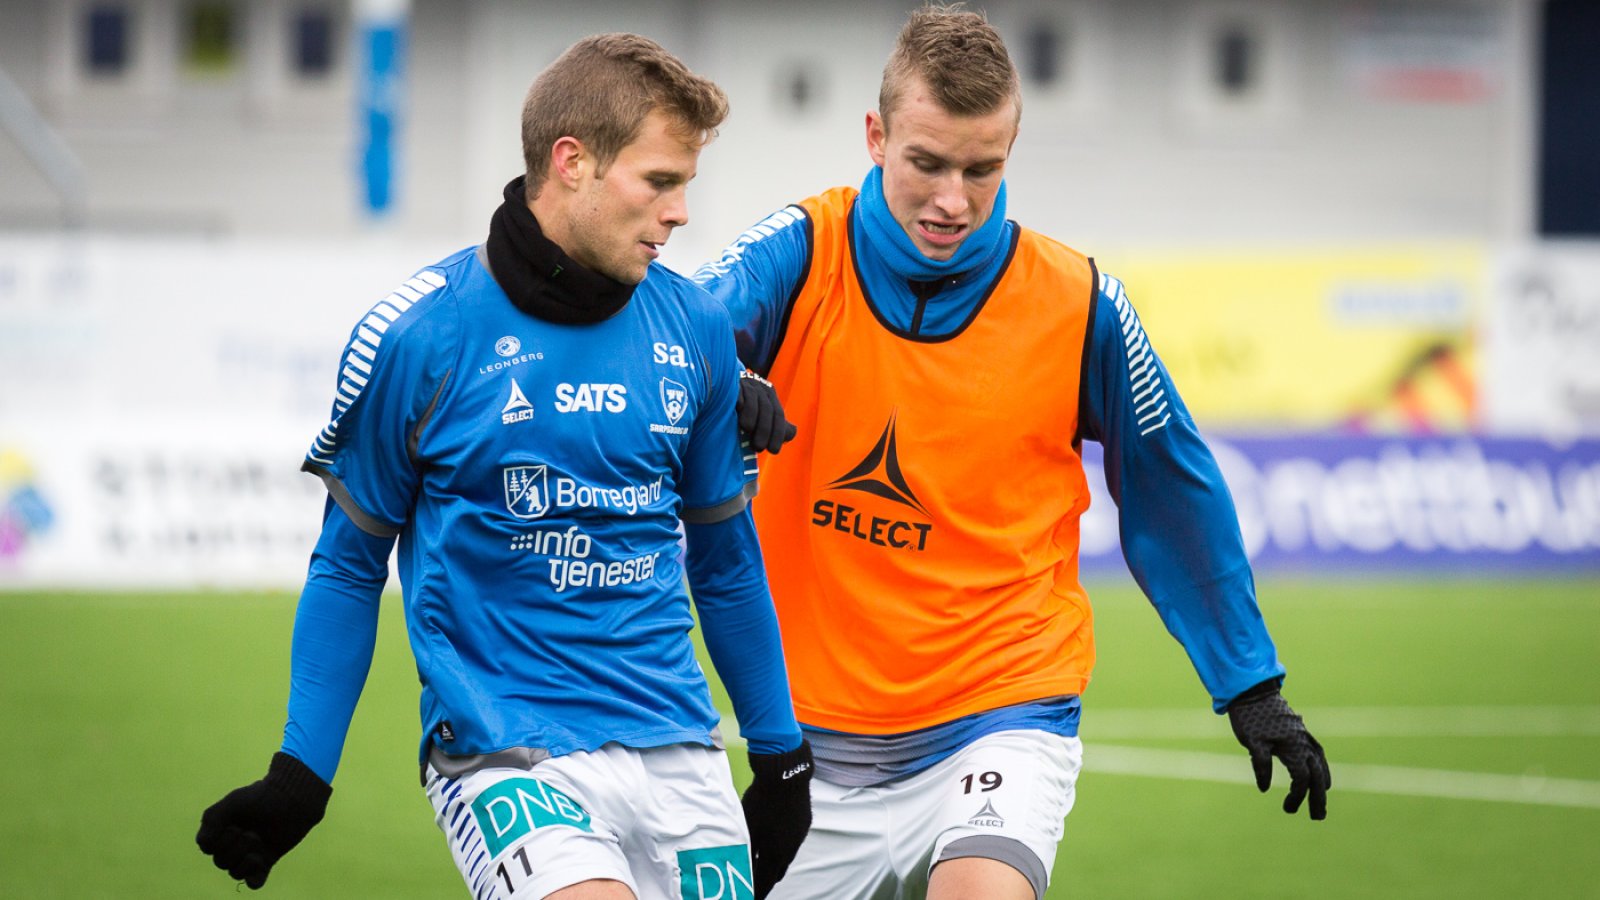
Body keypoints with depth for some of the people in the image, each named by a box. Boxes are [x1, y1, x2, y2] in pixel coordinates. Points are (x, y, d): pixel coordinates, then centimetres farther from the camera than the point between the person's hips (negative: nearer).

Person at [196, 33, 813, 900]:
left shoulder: (695, 327, 6)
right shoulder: (415, 336, -7)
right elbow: (349, 563, 4)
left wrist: (782, 757, 20)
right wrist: (298, 777, 2)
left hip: (678, 753, 5)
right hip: (506, 753, -5)